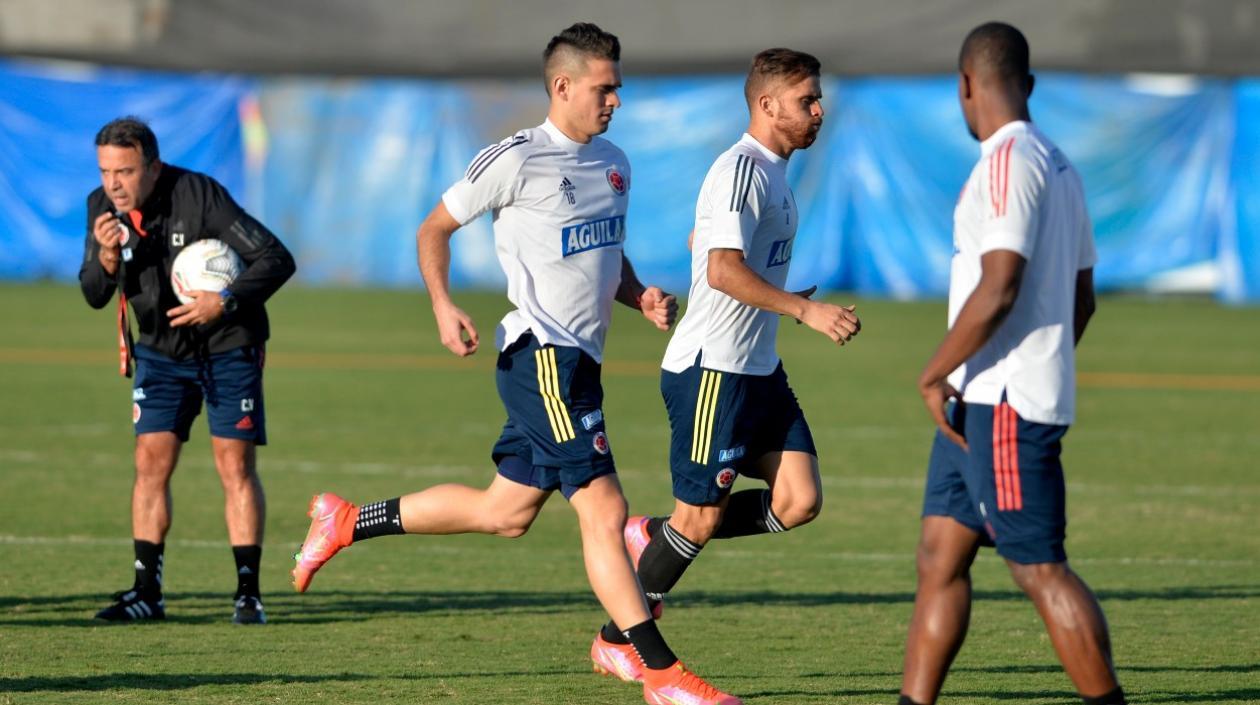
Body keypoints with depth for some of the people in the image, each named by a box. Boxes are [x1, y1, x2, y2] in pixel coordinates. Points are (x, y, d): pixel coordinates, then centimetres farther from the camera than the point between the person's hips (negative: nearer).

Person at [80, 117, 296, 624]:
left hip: (229, 347, -4)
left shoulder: (200, 196, -23)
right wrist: (107, 255, -25)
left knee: (236, 464, -8)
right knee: (151, 460, -4)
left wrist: (225, 302, -33)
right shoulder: (102, 207, -8)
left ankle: (248, 592, -4)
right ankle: (147, 591, 0)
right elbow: (94, 295, -4)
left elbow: (277, 259, -21)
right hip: (160, 350, 4)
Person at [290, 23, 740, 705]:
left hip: (578, 360, 9)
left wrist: (641, 297, 6)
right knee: (603, 510, -13)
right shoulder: (515, 160, -10)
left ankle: (345, 522, 31)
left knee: (505, 511, 16)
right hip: (542, 358, -9)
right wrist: (443, 307, -15)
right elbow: (434, 228, 0)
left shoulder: (612, 163, 14)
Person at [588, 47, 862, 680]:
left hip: (759, 369, 9)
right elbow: (722, 270, -26)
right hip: (711, 371, -9)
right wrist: (807, 310, -27)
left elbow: (698, 243, 28)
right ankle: (617, 642, 14)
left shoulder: (770, 171, 15)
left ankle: (656, 537, 15)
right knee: (701, 517, -3)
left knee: (798, 501, -1)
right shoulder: (741, 169, -16)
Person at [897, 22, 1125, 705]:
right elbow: (1081, 297, 21)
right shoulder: (1059, 166, 16)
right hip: (979, 402, 10)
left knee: (1039, 567, -7)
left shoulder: (1007, 162, -15)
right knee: (939, 557, 8)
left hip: (1005, 406, -10)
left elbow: (997, 290, -23)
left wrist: (934, 374, -14)